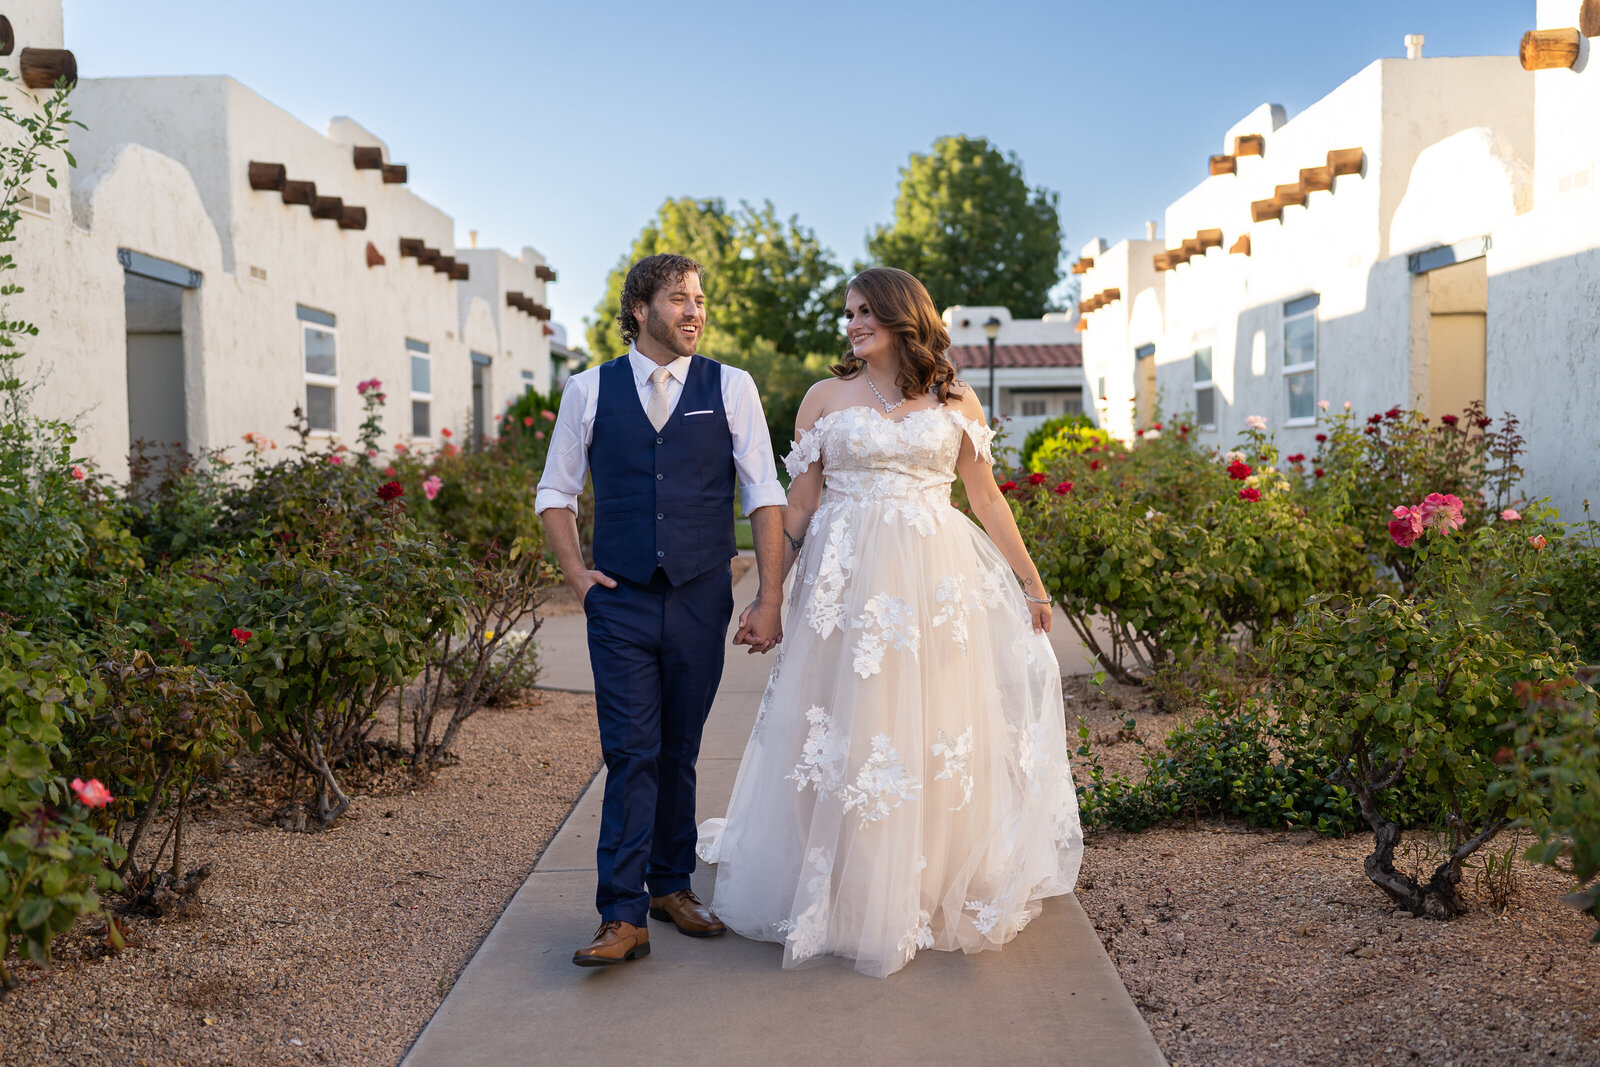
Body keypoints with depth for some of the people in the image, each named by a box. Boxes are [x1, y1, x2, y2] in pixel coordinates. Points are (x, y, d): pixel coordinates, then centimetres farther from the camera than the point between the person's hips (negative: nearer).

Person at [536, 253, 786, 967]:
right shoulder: (589, 390, 4)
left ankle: (672, 886, 27)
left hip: (701, 599, 1)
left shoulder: (731, 388, 3)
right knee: (631, 754, -4)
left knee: (679, 753, 11)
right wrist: (576, 574, 0)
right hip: (621, 600, -1)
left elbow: (764, 496, 1)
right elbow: (555, 492, 13)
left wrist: (770, 599, -4)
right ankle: (622, 917, 1)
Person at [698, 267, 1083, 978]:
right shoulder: (825, 398, 7)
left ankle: (942, 897, 21)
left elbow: (987, 499, 11)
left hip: (939, 584, 1)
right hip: (849, 584, -1)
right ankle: (850, 901, 16)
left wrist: (1030, 584, 10)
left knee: (941, 734, 4)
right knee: (848, 734, 1)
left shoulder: (955, 401, 9)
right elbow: (799, 505, 7)